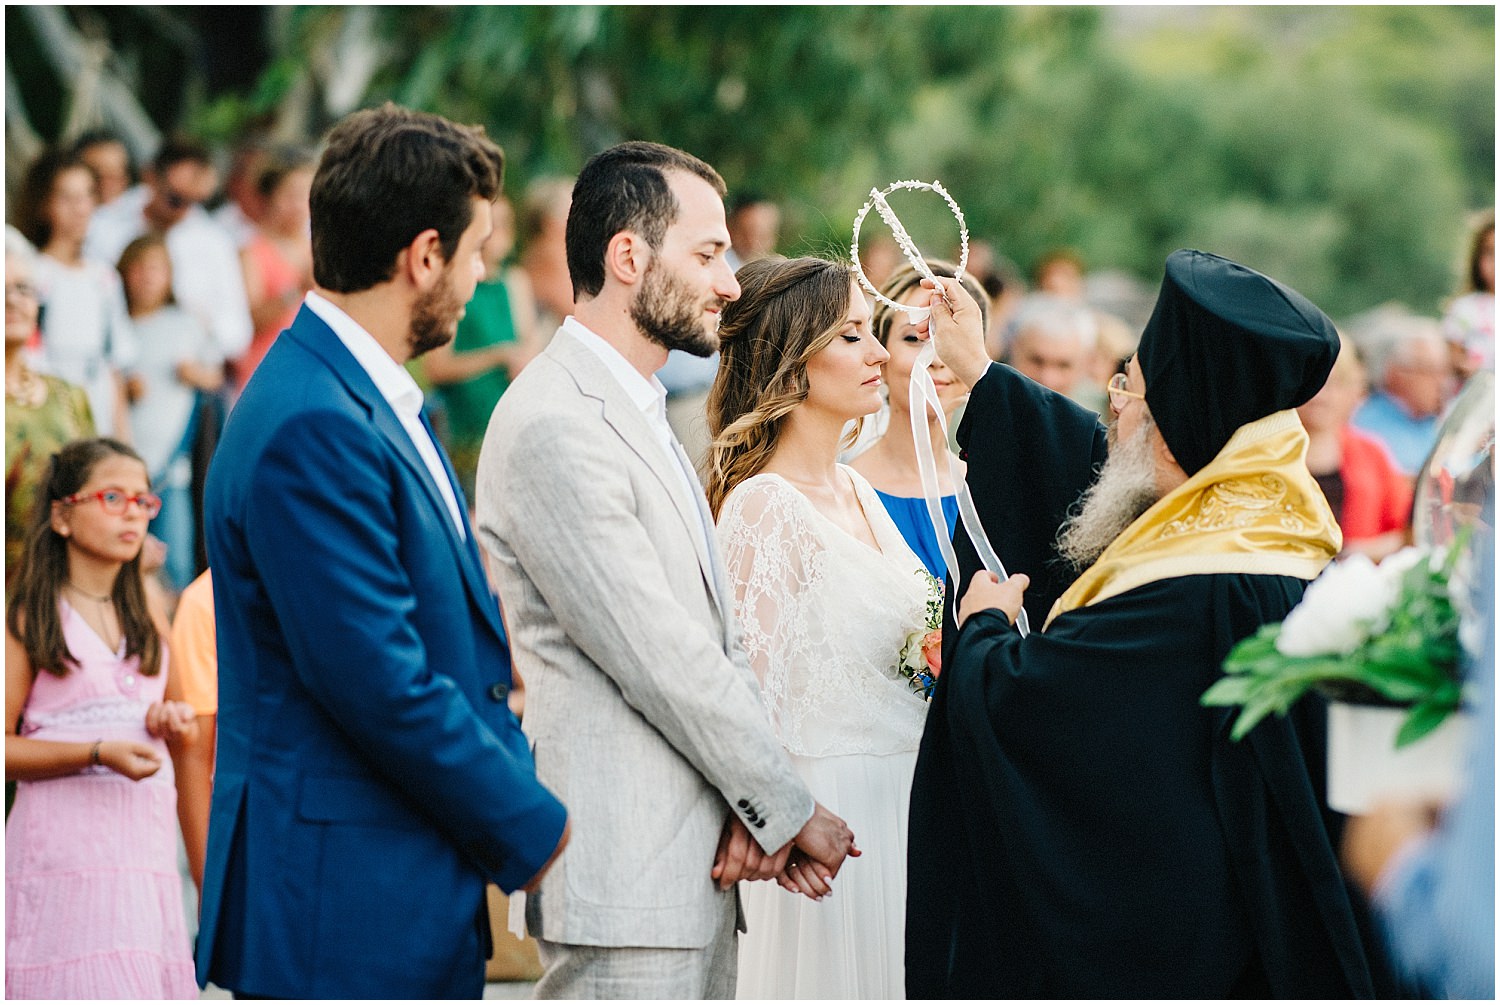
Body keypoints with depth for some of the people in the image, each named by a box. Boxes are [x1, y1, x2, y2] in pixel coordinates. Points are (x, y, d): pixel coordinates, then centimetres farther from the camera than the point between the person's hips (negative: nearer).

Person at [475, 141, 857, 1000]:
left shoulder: (641, 413, 19)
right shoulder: (555, 427, -14)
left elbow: (718, 635, 13)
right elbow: (661, 662, -16)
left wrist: (754, 809, -1)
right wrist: (791, 810, -7)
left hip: (697, 868, 10)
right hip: (623, 881, -10)